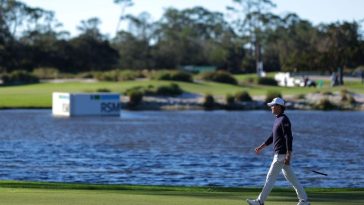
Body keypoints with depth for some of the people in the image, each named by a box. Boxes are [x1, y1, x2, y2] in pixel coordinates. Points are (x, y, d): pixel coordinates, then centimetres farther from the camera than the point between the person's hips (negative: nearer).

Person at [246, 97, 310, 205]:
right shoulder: (278, 119, 16)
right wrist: (261, 147, 21)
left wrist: (288, 155, -26)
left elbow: (289, 138, -21)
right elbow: (272, 137, 24)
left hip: (282, 154, -10)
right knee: (291, 178, 11)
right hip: (279, 154, 10)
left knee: (271, 177, -7)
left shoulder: (284, 120, -15)